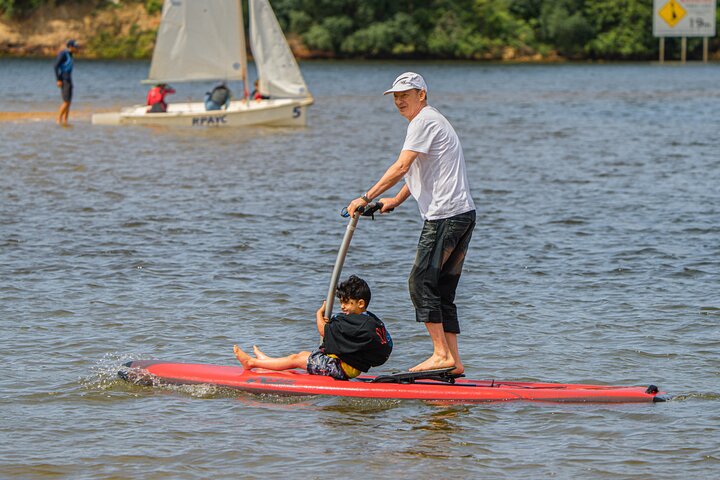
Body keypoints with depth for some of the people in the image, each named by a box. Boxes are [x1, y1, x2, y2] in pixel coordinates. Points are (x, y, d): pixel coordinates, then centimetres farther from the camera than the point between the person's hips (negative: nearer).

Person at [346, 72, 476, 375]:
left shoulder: (424, 122, -8)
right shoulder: (432, 121, 24)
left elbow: (401, 168, -17)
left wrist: (367, 198, -15)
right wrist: (396, 201, 37)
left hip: (445, 216, -10)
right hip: (463, 214, 10)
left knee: (421, 282, -9)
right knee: (443, 290, 9)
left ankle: (441, 354, -12)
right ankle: (453, 360, 7)